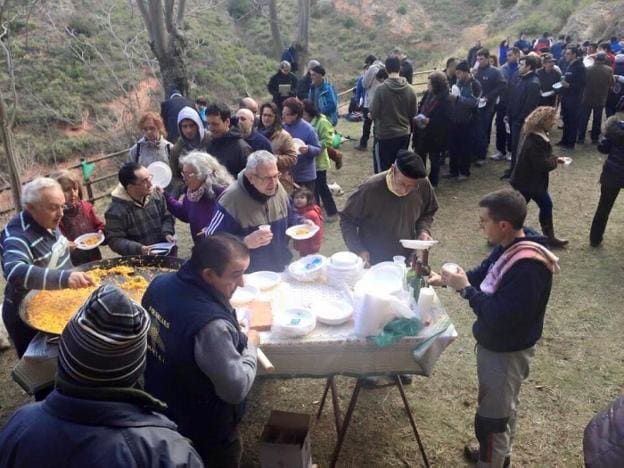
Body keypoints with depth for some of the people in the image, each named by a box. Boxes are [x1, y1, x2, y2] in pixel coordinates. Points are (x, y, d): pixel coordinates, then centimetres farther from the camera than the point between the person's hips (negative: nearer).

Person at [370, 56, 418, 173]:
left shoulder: (381, 89, -16)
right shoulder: (410, 89, -3)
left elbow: (373, 113, -11)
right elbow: (413, 113, 5)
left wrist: (370, 105, 9)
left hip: (384, 135, -4)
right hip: (404, 134, 5)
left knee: (382, 170, 4)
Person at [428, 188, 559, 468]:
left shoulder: (527, 267, -35)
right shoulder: (509, 248, -5)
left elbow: (498, 317, -34)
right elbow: (483, 274, 11)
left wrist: (466, 289, -24)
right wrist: (445, 280, 1)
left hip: (506, 352, -9)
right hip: (498, 344, 9)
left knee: (490, 418, 8)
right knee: (504, 406, 28)